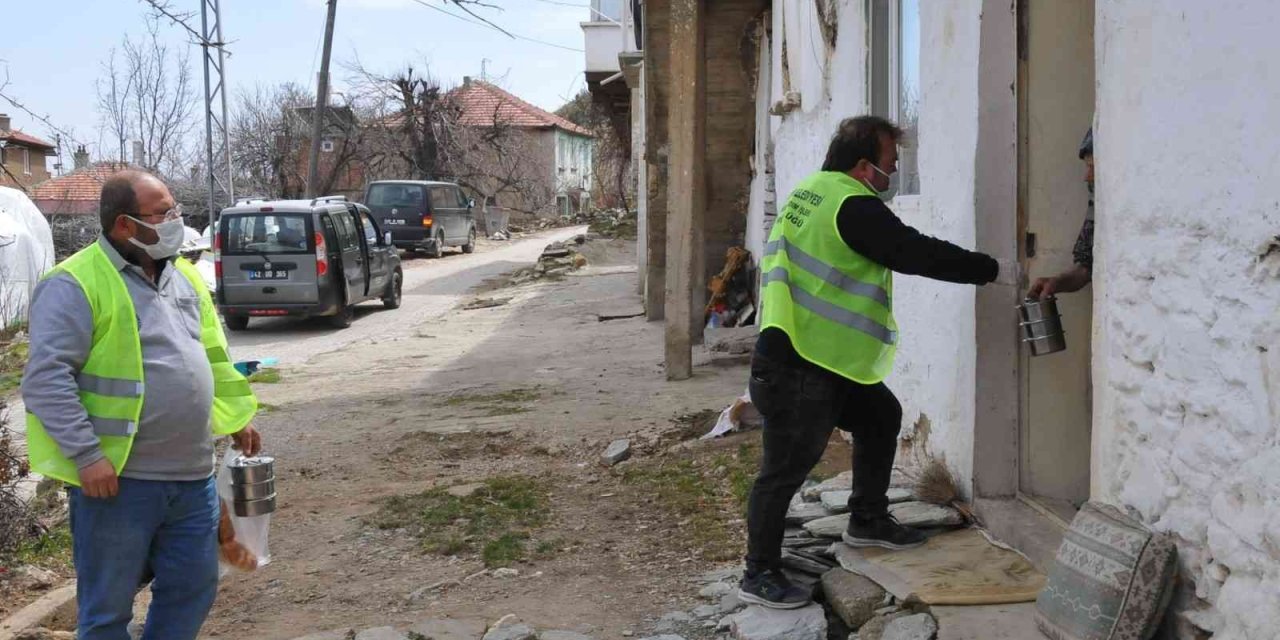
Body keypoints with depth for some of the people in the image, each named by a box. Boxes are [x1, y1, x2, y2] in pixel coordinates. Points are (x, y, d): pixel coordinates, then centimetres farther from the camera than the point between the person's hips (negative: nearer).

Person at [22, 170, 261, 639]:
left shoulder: (183, 277, 13)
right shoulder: (77, 284, -12)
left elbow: (214, 358, 23)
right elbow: (46, 377, -17)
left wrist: (235, 417, 20)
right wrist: (86, 454, -21)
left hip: (192, 476, 7)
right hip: (119, 479, -7)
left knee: (192, 591, 15)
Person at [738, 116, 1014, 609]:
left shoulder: (814, 191, 12)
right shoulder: (853, 207, -18)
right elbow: (918, 253, -17)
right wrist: (990, 269, -6)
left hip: (827, 358, 11)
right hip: (797, 366, -11)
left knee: (881, 417, 21)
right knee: (787, 466, -3)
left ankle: (868, 520, 32)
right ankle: (760, 573, 6)